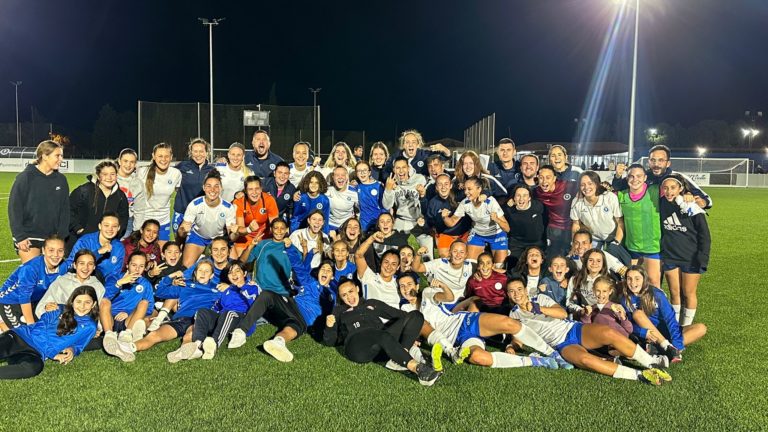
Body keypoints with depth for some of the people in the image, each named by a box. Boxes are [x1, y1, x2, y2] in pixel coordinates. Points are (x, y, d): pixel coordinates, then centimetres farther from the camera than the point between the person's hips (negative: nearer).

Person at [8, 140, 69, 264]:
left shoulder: (61, 179, 6)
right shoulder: (25, 177, -5)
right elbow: (14, 209, -5)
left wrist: (62, 235, 2)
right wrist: (20, 237, -11)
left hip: (53, 238, 4)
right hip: (28, 239, -3)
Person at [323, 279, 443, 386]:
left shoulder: (372, 303, 34)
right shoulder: (339, 311, 29)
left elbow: (399, 315, 28)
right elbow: (330, 342, 20)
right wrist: (329, 327, -2)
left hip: (381, 345, 4)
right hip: (356, 345, -4)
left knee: (416, 315, -12)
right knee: (383, 335, -37)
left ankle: (397, 359, -31)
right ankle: (417, 367, -49)